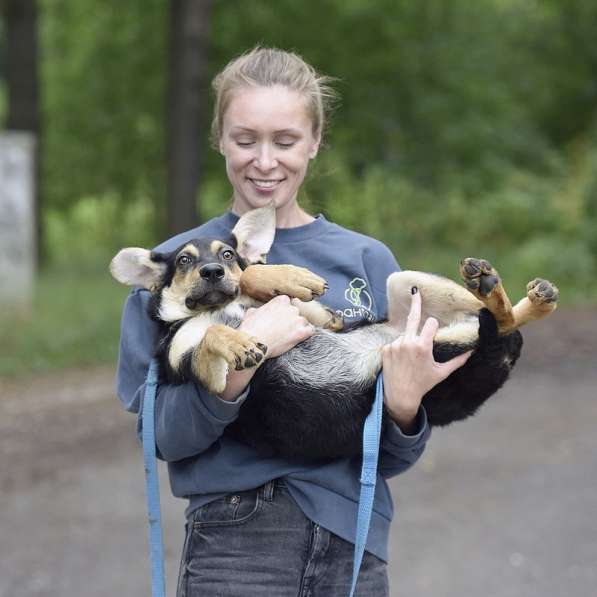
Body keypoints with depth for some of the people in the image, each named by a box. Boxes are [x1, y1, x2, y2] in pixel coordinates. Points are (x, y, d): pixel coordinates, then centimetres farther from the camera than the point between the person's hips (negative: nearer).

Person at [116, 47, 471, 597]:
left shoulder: (368, 260, 4)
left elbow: (389, 459, 5)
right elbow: (163, 436, -7)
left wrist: (403, 404, -15)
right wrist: (240, 361, -21)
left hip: (353, 546, 2)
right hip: (235, 546, -2)